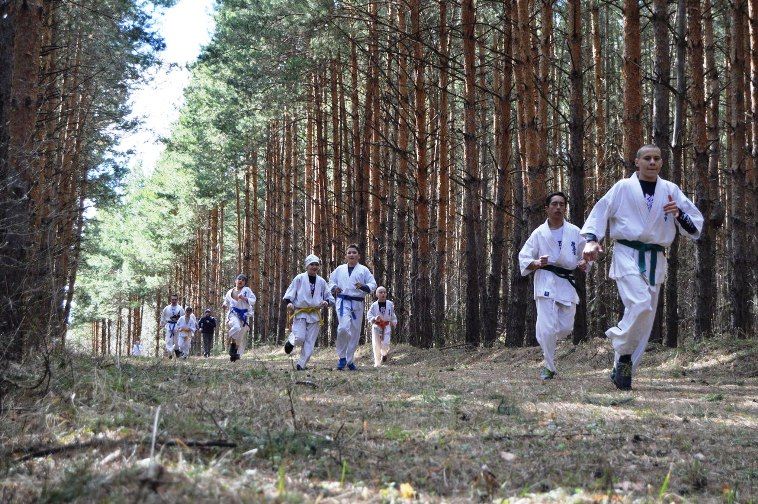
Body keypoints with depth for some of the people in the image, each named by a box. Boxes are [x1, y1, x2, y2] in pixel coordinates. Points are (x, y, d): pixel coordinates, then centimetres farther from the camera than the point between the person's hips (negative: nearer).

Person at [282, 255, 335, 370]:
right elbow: (289, 294, 0)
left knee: (309, 343, 0)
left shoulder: (321, 282, 9)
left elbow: (330, 298, 15)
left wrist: (326, 302, -8)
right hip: (300, 312, -3)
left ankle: (301, 365, 11)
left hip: (315, 315, 3)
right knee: (300, 338, -18)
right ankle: (291, 341, 17)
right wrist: (289, 303, -20)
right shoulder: (299, 278, -1)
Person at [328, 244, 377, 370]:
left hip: (357, 303, 1)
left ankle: (349, 360, 21)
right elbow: (331, 281, 21)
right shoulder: (340, 269, 13)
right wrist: (334, 288, -2)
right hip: (343, 301, -1)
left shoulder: (363, 270, 8)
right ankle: (342, 356, -6)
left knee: (355, 332, 5)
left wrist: (363, 287, -15)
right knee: (344, 327, -23)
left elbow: (373, 285, 5)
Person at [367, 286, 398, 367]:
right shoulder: (374, 305, -7)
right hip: (376, 326, -1)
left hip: (386, 326, 1)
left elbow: (393, 315, 14)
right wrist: (375, 319, -24)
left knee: (385, 343, -13)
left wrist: (394, 322, 5)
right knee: (376, 344, -3)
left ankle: (384, 354, 22)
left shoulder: (390, 304, 0)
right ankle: (377, 363, 8)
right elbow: (369, 316, -6)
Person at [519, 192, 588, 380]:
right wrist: (536, 263, -18)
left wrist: (583, 263, -5)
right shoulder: (539, 233, 0)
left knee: (566, 327, 3)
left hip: (567, 283, 3)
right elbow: (523, 258, 2)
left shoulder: (574, 232, 6)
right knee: (547, 328, -12)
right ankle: (549, 367, 4)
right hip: (546, 284, -3)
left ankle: (545, 339, 37)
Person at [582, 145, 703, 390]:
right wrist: (591, 239, -13)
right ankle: (624, 353, -3)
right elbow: (599, 213, 2)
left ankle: (622, 370, 16)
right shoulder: (623, 187, 1)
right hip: (627, 254, -4)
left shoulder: (671, 190, 9)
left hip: (655, 259, 4)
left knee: (644, 320, 4)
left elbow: (696, 223, 9)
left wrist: (679, 214, -12)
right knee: (641, 304, -26)